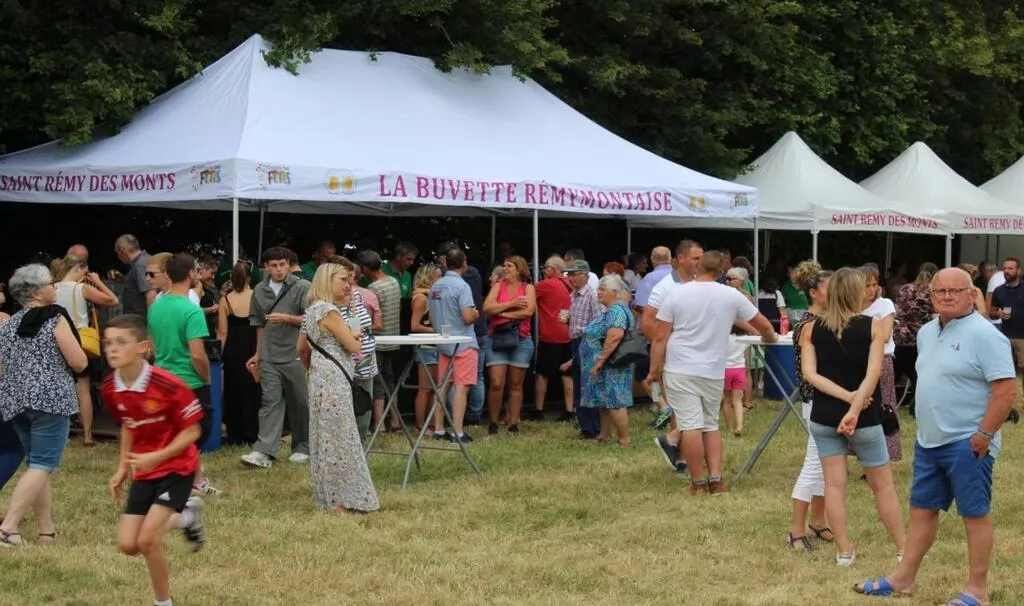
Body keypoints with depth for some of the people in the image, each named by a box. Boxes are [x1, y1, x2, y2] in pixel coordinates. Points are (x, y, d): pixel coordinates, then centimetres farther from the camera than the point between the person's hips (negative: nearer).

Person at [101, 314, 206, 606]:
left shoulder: (167, 385, -26)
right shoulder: (110, 388, -6)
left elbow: (192, 431, -18)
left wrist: (157, 457, -27)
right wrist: (122, 468, 8)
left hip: (176, 467, -6)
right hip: (143, 471, 7)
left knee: (147, 539, -17)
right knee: (127, 545, 2)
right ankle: (186, 515, 28)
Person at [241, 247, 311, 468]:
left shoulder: (302, 288, -2)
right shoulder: (260, 290, 11)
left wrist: (286, 319, -16)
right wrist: (258, 354, 18)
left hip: (295, 356, -3)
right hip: (269, 358, 3)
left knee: (299, 403, 6)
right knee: (270, 402, -3)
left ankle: (302, 448, 19)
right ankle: (264, 452, -11)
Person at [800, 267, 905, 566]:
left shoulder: (811, 329, -1)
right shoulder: (873, 327, -8)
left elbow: (809, 373, -10)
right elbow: (873, 374, -19)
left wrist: (846, 396, -13)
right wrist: (855, 408, -22)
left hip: (824, 417, 2)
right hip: (865, 419, -2)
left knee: (834, 484, 8)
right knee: (883, 485, 11)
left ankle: (844, 551, 11)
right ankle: (903, 549, 18)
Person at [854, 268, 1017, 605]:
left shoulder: (984, 335, -16)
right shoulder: (927, 332, 11)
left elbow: (1006, 389, -20)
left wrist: (984, 434, -21)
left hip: (966, 443, -8)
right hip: (928, 440, 8)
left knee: (975, 514, 1)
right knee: (921, 510, 15)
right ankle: (903, 578, 24)